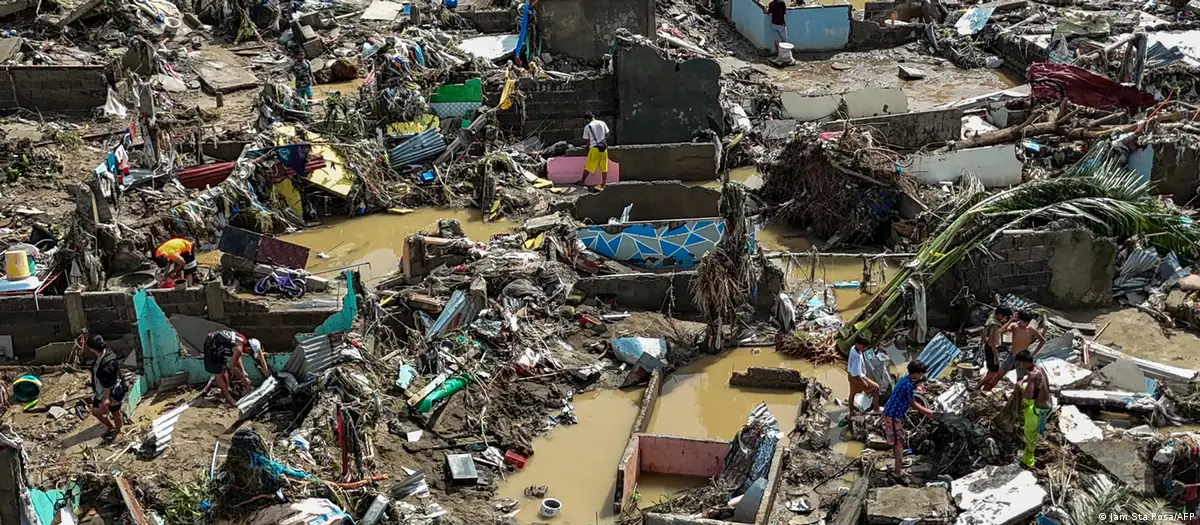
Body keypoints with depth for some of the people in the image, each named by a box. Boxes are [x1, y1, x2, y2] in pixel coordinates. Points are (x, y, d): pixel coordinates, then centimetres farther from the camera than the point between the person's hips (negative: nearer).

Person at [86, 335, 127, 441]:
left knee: (115, 413, 17)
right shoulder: (100, 356, -9)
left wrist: (106, 398, -18)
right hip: (101, 391, 9)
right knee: (95, 411, 22)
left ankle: (117, 431, 43)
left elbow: (107, 384, -28)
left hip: (112, 393, -9)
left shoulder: (108, 364, -38)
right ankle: (111, 427, 44)